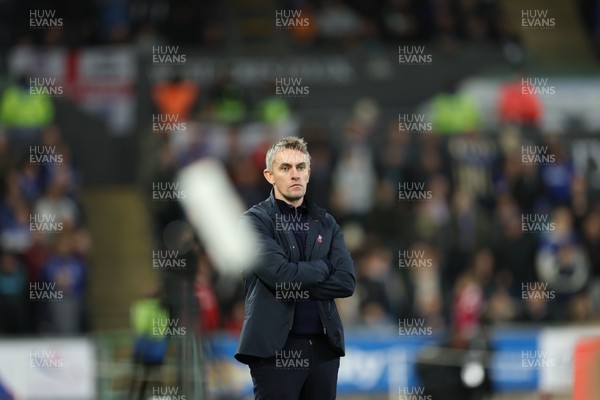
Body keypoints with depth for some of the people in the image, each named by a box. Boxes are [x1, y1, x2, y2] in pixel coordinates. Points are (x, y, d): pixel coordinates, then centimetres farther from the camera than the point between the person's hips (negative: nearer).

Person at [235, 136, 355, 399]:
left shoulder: (326, 223, 13)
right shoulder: (255, 220, -1)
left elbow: (346, 282, -1)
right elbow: (279, 275, -15)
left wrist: (293, 286, -10)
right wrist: (323, 266, -1)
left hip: (324, 346, 4)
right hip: (275, 346, -4)